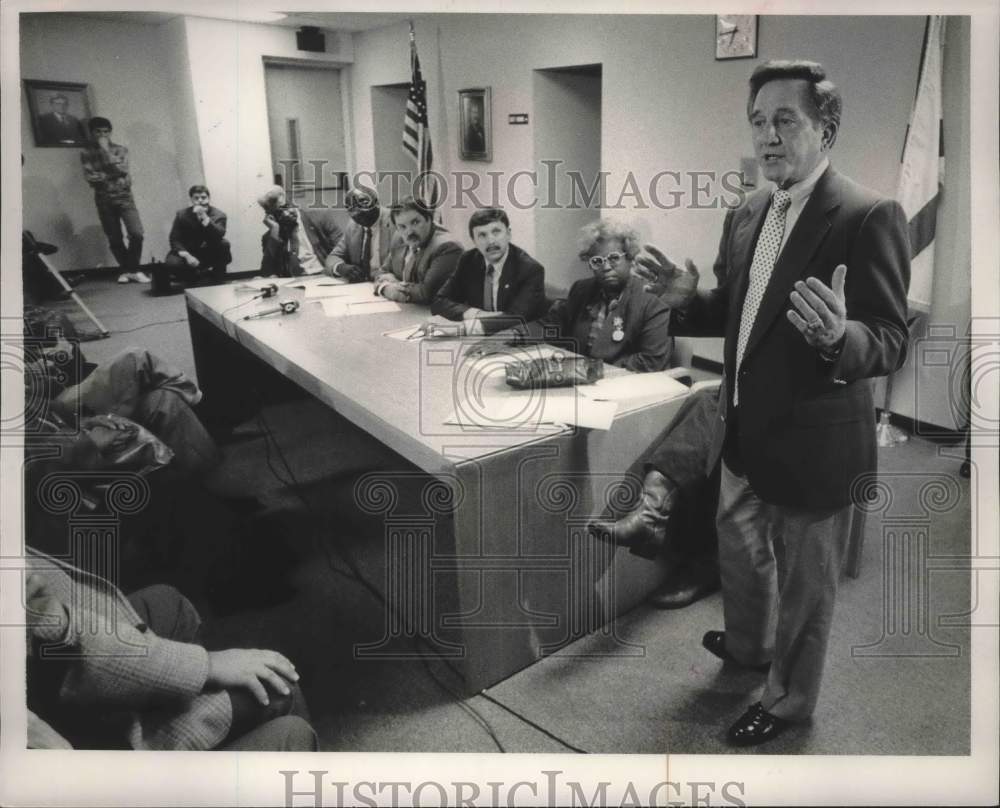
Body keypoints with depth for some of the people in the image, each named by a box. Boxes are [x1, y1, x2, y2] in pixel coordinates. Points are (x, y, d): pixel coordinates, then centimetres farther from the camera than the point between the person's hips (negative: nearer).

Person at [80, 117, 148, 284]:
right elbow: (91, 178, -7)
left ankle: (133, 270, -1)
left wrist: (106, 150, -10)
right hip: (104, 200, 1)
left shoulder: (120, 149, 5)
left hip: (124, 197, 0)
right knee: (114, 239, 2)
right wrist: (113, 175, -16)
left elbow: (121, 169, -12)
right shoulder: (87, 153, 4)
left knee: (136, 234, -15)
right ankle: (125, 270, 16)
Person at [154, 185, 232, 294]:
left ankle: (219, 281, -11)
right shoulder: (182, 214, -4)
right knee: (170, 263, -30)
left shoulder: (218, 215, -9)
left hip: (210, 254, -1)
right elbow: (174, 239, -6)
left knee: (224, 244, -31)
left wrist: (204, 217, -39)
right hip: (187, 253, 1)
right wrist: (186, 256, -23)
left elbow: (219, 235, -29)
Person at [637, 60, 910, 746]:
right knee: (740, 550, 27)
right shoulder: (747, 216, 5)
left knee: (805, 583, 14)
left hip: (813, 443, -7)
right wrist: (691, 295, -4)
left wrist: (839, 337, -42)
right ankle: (748, 647, 54)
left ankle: (790, 699, 38)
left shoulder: (868, 217, -19)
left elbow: (891, 342, -21)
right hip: (746, 432, 8)